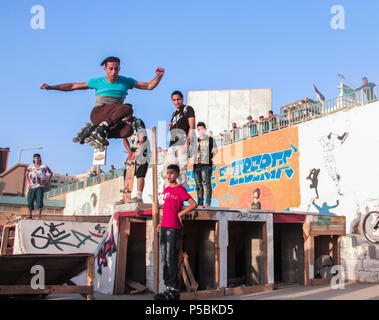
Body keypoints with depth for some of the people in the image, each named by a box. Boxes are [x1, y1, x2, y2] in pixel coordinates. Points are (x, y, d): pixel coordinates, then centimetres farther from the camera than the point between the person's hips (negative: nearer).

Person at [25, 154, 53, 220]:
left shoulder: (44, 166, 2)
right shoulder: (31, 167, 10)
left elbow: (51, 173, 11)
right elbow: (26, 174, 27)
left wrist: (46, 181, 2)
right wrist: (28, 182, 14)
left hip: (40, 186, -3)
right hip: (32, 186, 3)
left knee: (39, 200, -10)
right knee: (30, 200, 2)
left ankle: (39, 215, -6)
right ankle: (30, 215, 12)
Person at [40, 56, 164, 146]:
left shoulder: (126, 82, 12)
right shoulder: (97, 82, 7)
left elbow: (149, 86, 10)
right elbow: (73, 86, 12)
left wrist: (159, 76, -9)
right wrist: (51, 87, 7)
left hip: (113, 119, 4)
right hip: (98, 114, -4)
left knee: (128, 130, -31)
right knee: (127, 108, -28)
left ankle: (95, 132, -15)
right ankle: (102, 126, -24)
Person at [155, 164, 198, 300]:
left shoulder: (180, 189, -5)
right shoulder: (166, 190, 18)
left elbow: (193, 204, -11)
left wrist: (180, 214, -9)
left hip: (173, 227, -8)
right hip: (164, 227, 8)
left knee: (171, 258, -9)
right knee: (163, 258, 9)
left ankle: (173, 290, -5)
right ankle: (168, 287, 15)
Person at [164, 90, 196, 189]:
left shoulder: (188, 109, 6)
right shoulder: (174, 113, 27)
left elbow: (192, 127, -6)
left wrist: (187, 142, -16)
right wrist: (170, 127, 11)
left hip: (183, 142, -7)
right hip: (172, 144, 7)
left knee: (182, 168, -13)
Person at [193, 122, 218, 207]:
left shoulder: (210, 139, 6)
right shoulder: (196, 140, 19)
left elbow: (215, 150, 1)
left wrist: (210, 157, -4)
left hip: (206, 165, -5)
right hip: (196, 164, 5)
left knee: (206, 183, -13)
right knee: (198, 184, 5)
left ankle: (208, 203, -14)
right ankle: (200, 203, 10)